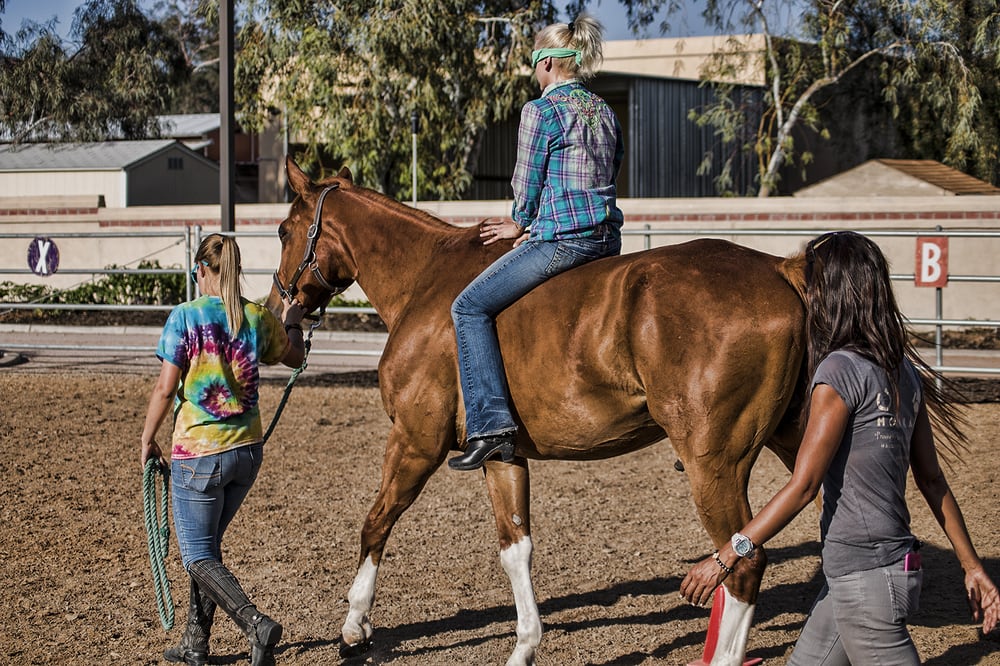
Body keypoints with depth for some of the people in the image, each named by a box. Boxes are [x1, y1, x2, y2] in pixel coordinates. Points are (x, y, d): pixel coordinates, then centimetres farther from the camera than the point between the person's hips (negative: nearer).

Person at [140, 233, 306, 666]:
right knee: (208, 543, 21)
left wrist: (148, 440, 1)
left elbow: (166, 389, -13)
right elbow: (294, 358, 21)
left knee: (198, 556, 3)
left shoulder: (186, 317, -12)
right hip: (248, 451, 5)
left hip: (198, 452, -5)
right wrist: (292, 322, 40)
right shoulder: (260, 319, 1)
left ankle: (255, 624, -17)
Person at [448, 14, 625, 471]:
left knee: (470, 308, -4)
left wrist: (522, 224, 17)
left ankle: (491, 425, -16)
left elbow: (527, 185, -5)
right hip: (608, 239, 8)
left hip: (562, 238, -8)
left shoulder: (540, 111, -8)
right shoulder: (605, 113, 16)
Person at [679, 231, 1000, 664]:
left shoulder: (839, 371, -16)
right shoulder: (903, 372, 9)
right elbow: (932, 481, 13)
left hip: (865, 577, -9)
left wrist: (726, 557, -13)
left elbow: (803, 486, -17)